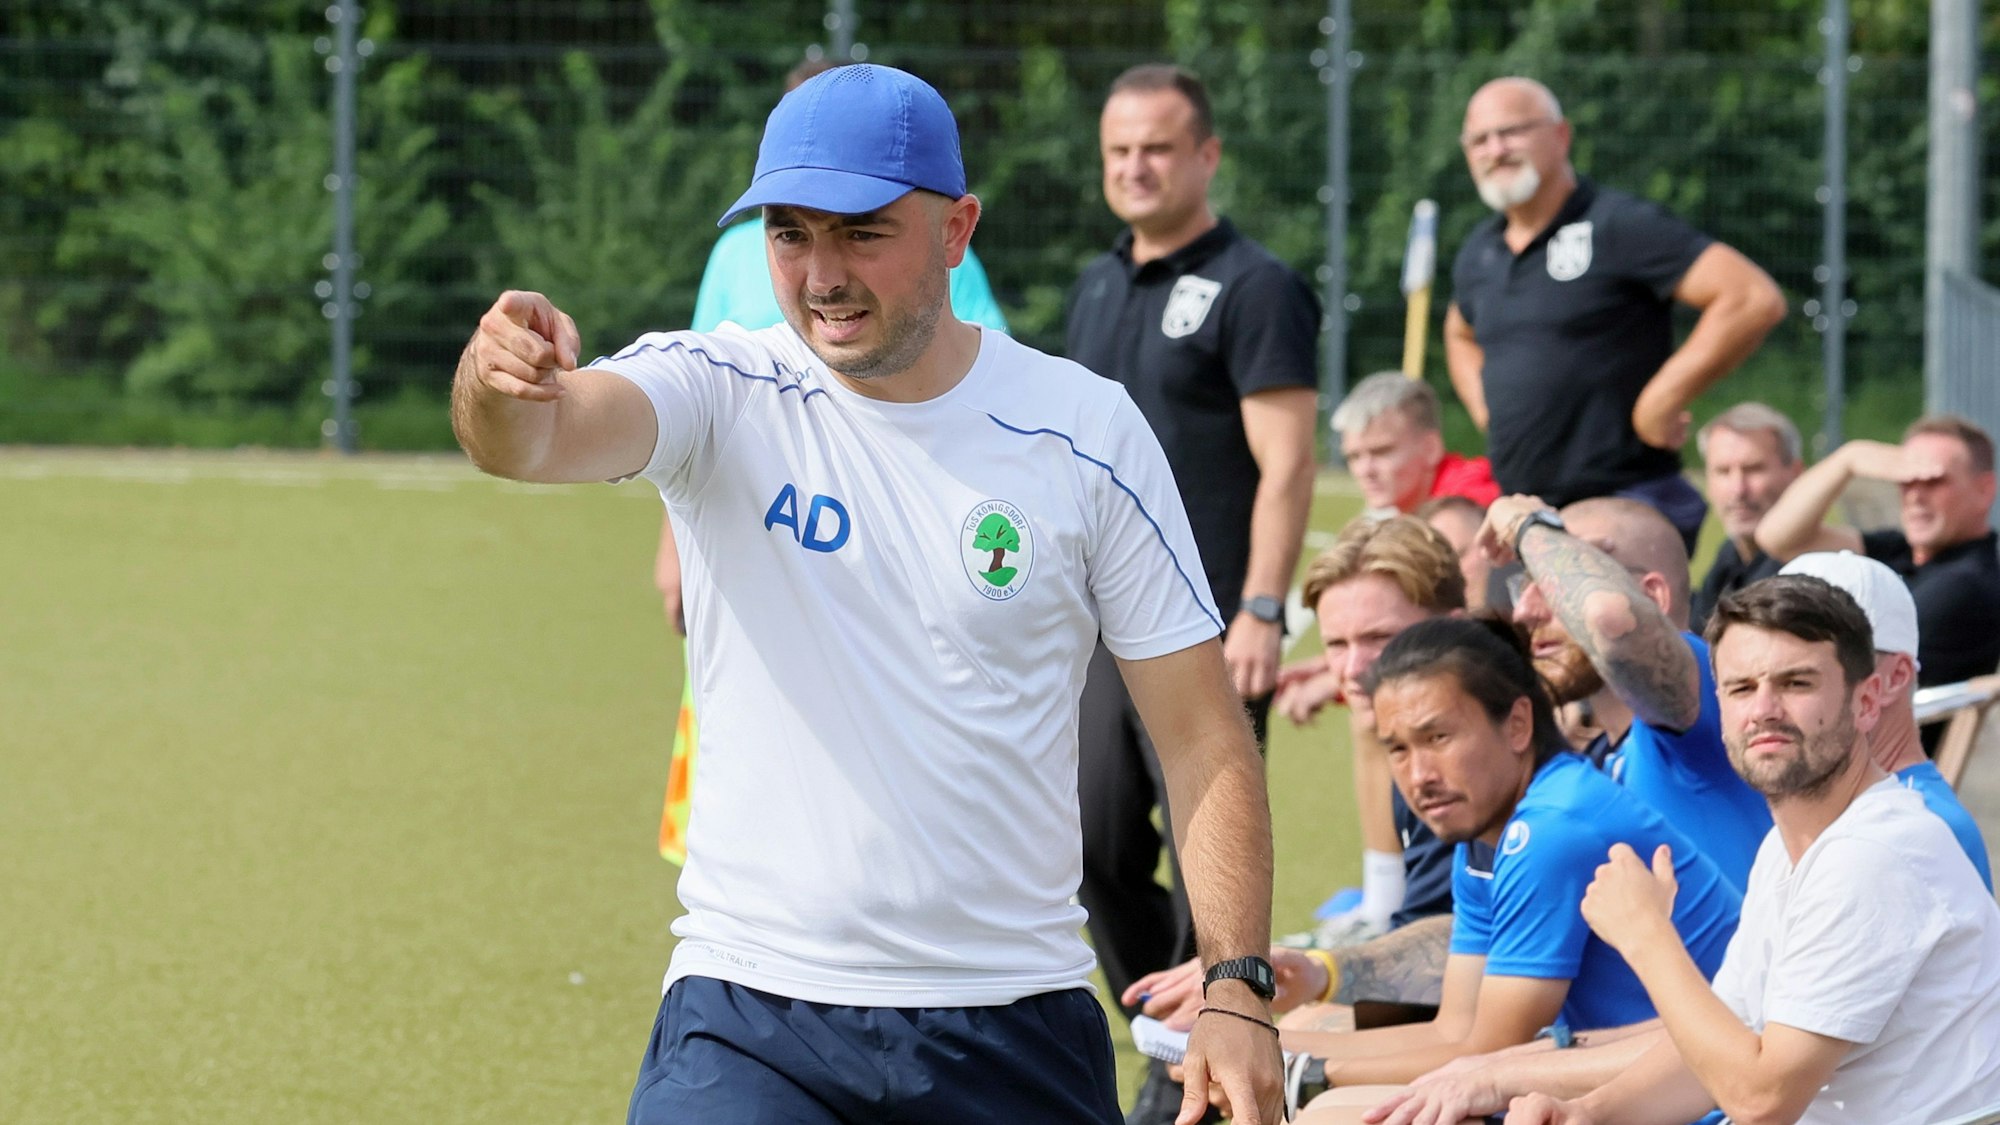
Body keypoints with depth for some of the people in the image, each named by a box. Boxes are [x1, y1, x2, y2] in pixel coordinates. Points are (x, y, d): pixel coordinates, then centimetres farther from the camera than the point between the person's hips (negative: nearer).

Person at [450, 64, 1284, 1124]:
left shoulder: (1088, 432, 0)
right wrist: (501, 384, -47)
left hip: (1013, 1032, 1)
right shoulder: (722, 392, -2)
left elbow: (1202, 737, 1)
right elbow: (535, 436, -23)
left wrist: (1238, 991, -10)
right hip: (749, 1018, -1)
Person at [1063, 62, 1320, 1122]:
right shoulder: (1098, 287, 16)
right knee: (1099, 846, 9)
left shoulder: (1254, 289, -7)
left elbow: (1285, 466, -13)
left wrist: (1260, 613, -20)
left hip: (1208, 625, -8)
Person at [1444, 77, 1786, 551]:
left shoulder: (1619, 227, -8)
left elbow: (1755, 300, -16)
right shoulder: (1479, 253, 15)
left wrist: (1661, 402, -15)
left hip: (1625, 500, -7)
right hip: (1519, 511, 7)